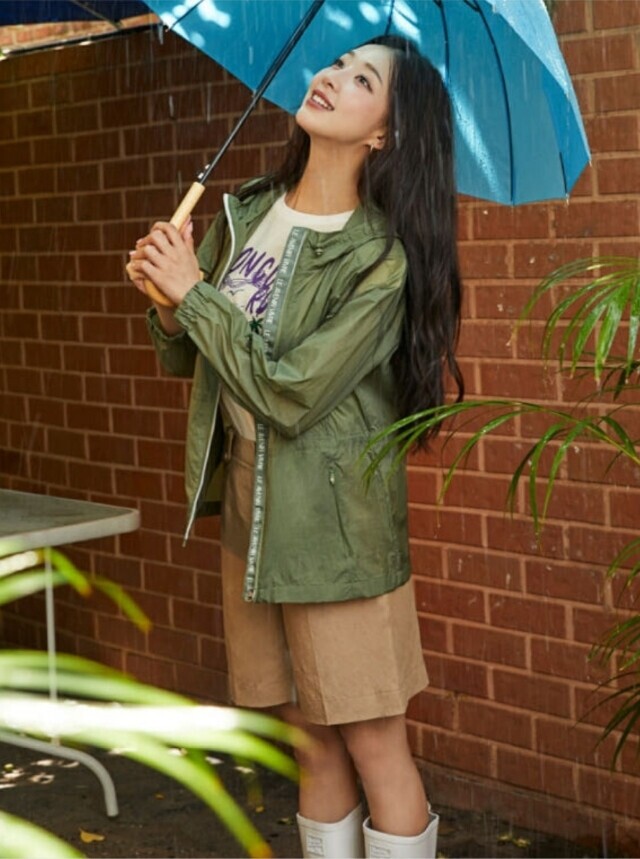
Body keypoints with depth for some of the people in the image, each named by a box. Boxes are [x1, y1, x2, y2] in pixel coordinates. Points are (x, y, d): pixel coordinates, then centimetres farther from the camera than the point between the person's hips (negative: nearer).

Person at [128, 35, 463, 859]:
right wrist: (168, 305, -10)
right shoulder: (245, 213, 4)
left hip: (332, 520, -6)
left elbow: (289, 394, -22)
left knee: (372, 742, 2)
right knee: (313, 736, 16)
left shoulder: (380, 259, -16)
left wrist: (193, 291, -16)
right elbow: (186, 358, 11)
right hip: (247, 505, 6)